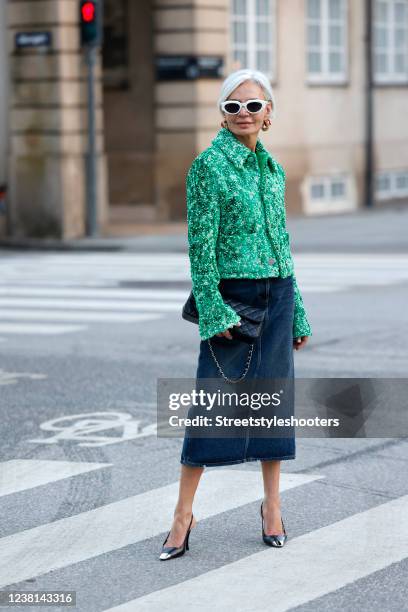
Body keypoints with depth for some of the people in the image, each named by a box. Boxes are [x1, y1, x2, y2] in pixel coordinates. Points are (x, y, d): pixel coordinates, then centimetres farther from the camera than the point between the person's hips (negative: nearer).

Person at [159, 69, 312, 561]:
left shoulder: (272, 168, 11)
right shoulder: (210, 164, -7)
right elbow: (200, 243, -11)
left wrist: (297, 316, 15)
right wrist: (213, 311, -16)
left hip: (277, 296, 6)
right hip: (232, 296, -6)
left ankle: (272, 505, 19)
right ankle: (183, 515, 2)